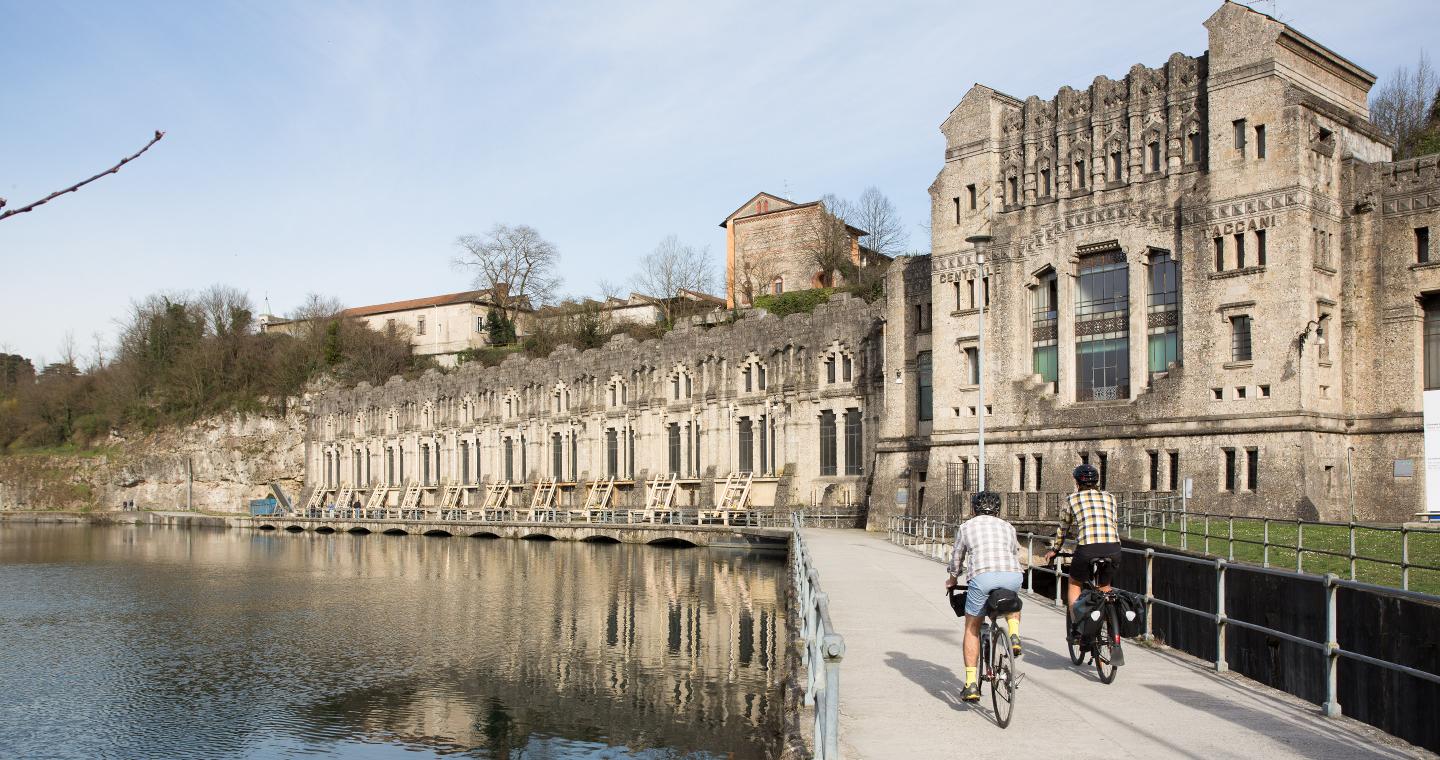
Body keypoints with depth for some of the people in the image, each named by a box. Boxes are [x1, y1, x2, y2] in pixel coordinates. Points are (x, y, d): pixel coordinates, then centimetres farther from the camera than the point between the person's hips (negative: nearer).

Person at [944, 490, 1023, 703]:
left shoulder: (967, 527, 25)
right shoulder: (1007, 527, 30)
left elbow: (956, 559, 33)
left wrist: (952, 580, 53)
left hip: (982, 576, -2)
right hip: (1012, 575, 2)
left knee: (972, 628, 14)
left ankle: (971, 684, 7)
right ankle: (1014, 633, 10)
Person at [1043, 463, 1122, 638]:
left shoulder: (1072, 499, 16)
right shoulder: (1109, 497, 22)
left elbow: (1062, 528, 25)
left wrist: (1053, 550, 40)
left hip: (1087, 548, -3)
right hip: (1113, 548, 3)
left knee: (1074, 585, 22)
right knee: (1104, 586, 28)